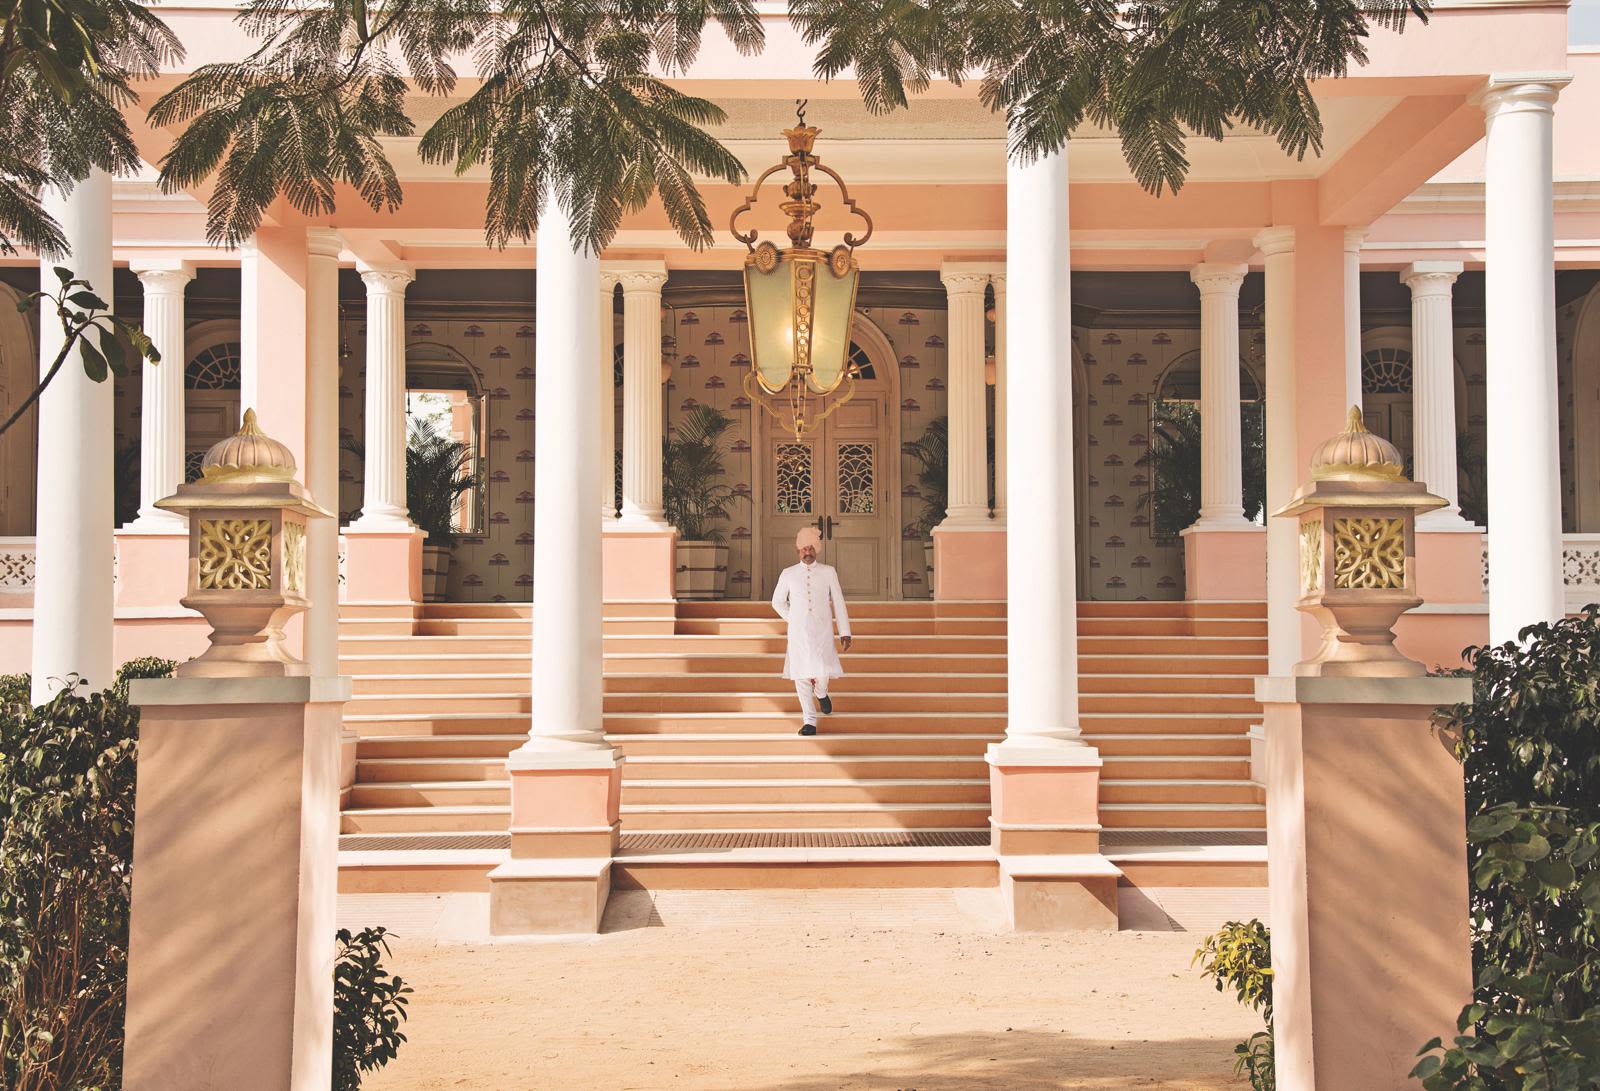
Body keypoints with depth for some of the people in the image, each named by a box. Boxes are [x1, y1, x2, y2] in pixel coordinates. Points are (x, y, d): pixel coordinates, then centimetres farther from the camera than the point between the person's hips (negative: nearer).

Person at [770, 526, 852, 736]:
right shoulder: (788, 574, 6)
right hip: (798, 632, 1)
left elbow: (838, 603, 4)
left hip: (822, 630, -1)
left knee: (823, 672, -10)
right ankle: (809, 722, 8)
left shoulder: (828, 572, 4)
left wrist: (845, 632, 1)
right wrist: (791, 620, 10)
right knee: (801, 675, -1)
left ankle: (821, 693, 29)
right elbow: (777, 602, 19)